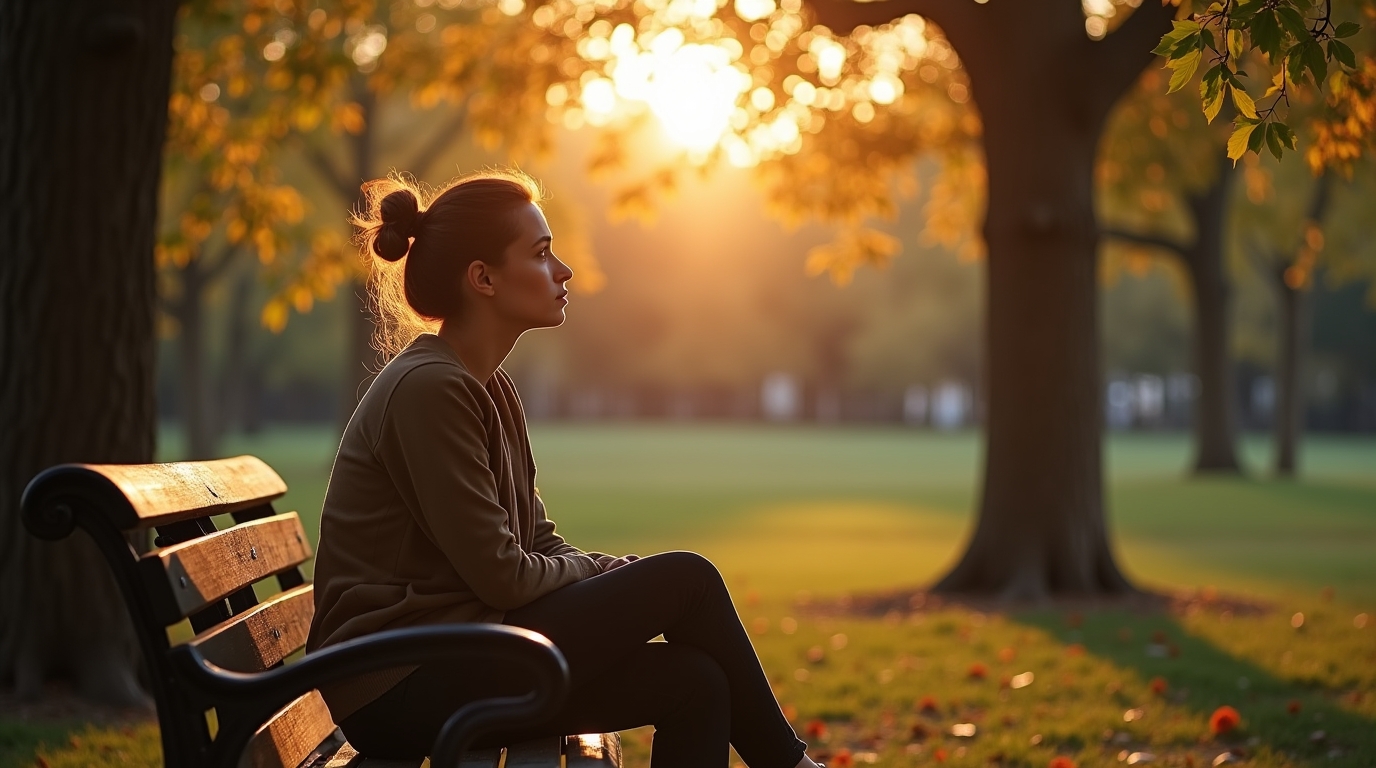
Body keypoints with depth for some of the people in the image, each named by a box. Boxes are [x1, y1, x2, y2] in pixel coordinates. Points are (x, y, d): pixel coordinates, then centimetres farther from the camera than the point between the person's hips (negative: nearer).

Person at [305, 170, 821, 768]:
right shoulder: (427, 389, -17)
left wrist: (612, 573, -4)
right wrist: (609, 574, -2)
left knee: (694, 682, -8)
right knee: (686, 580, -12)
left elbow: (537, 543, 14)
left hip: (451, 657, 9)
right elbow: (500, 576, -18)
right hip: (403, 686, -9)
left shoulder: (489, 388, 13)